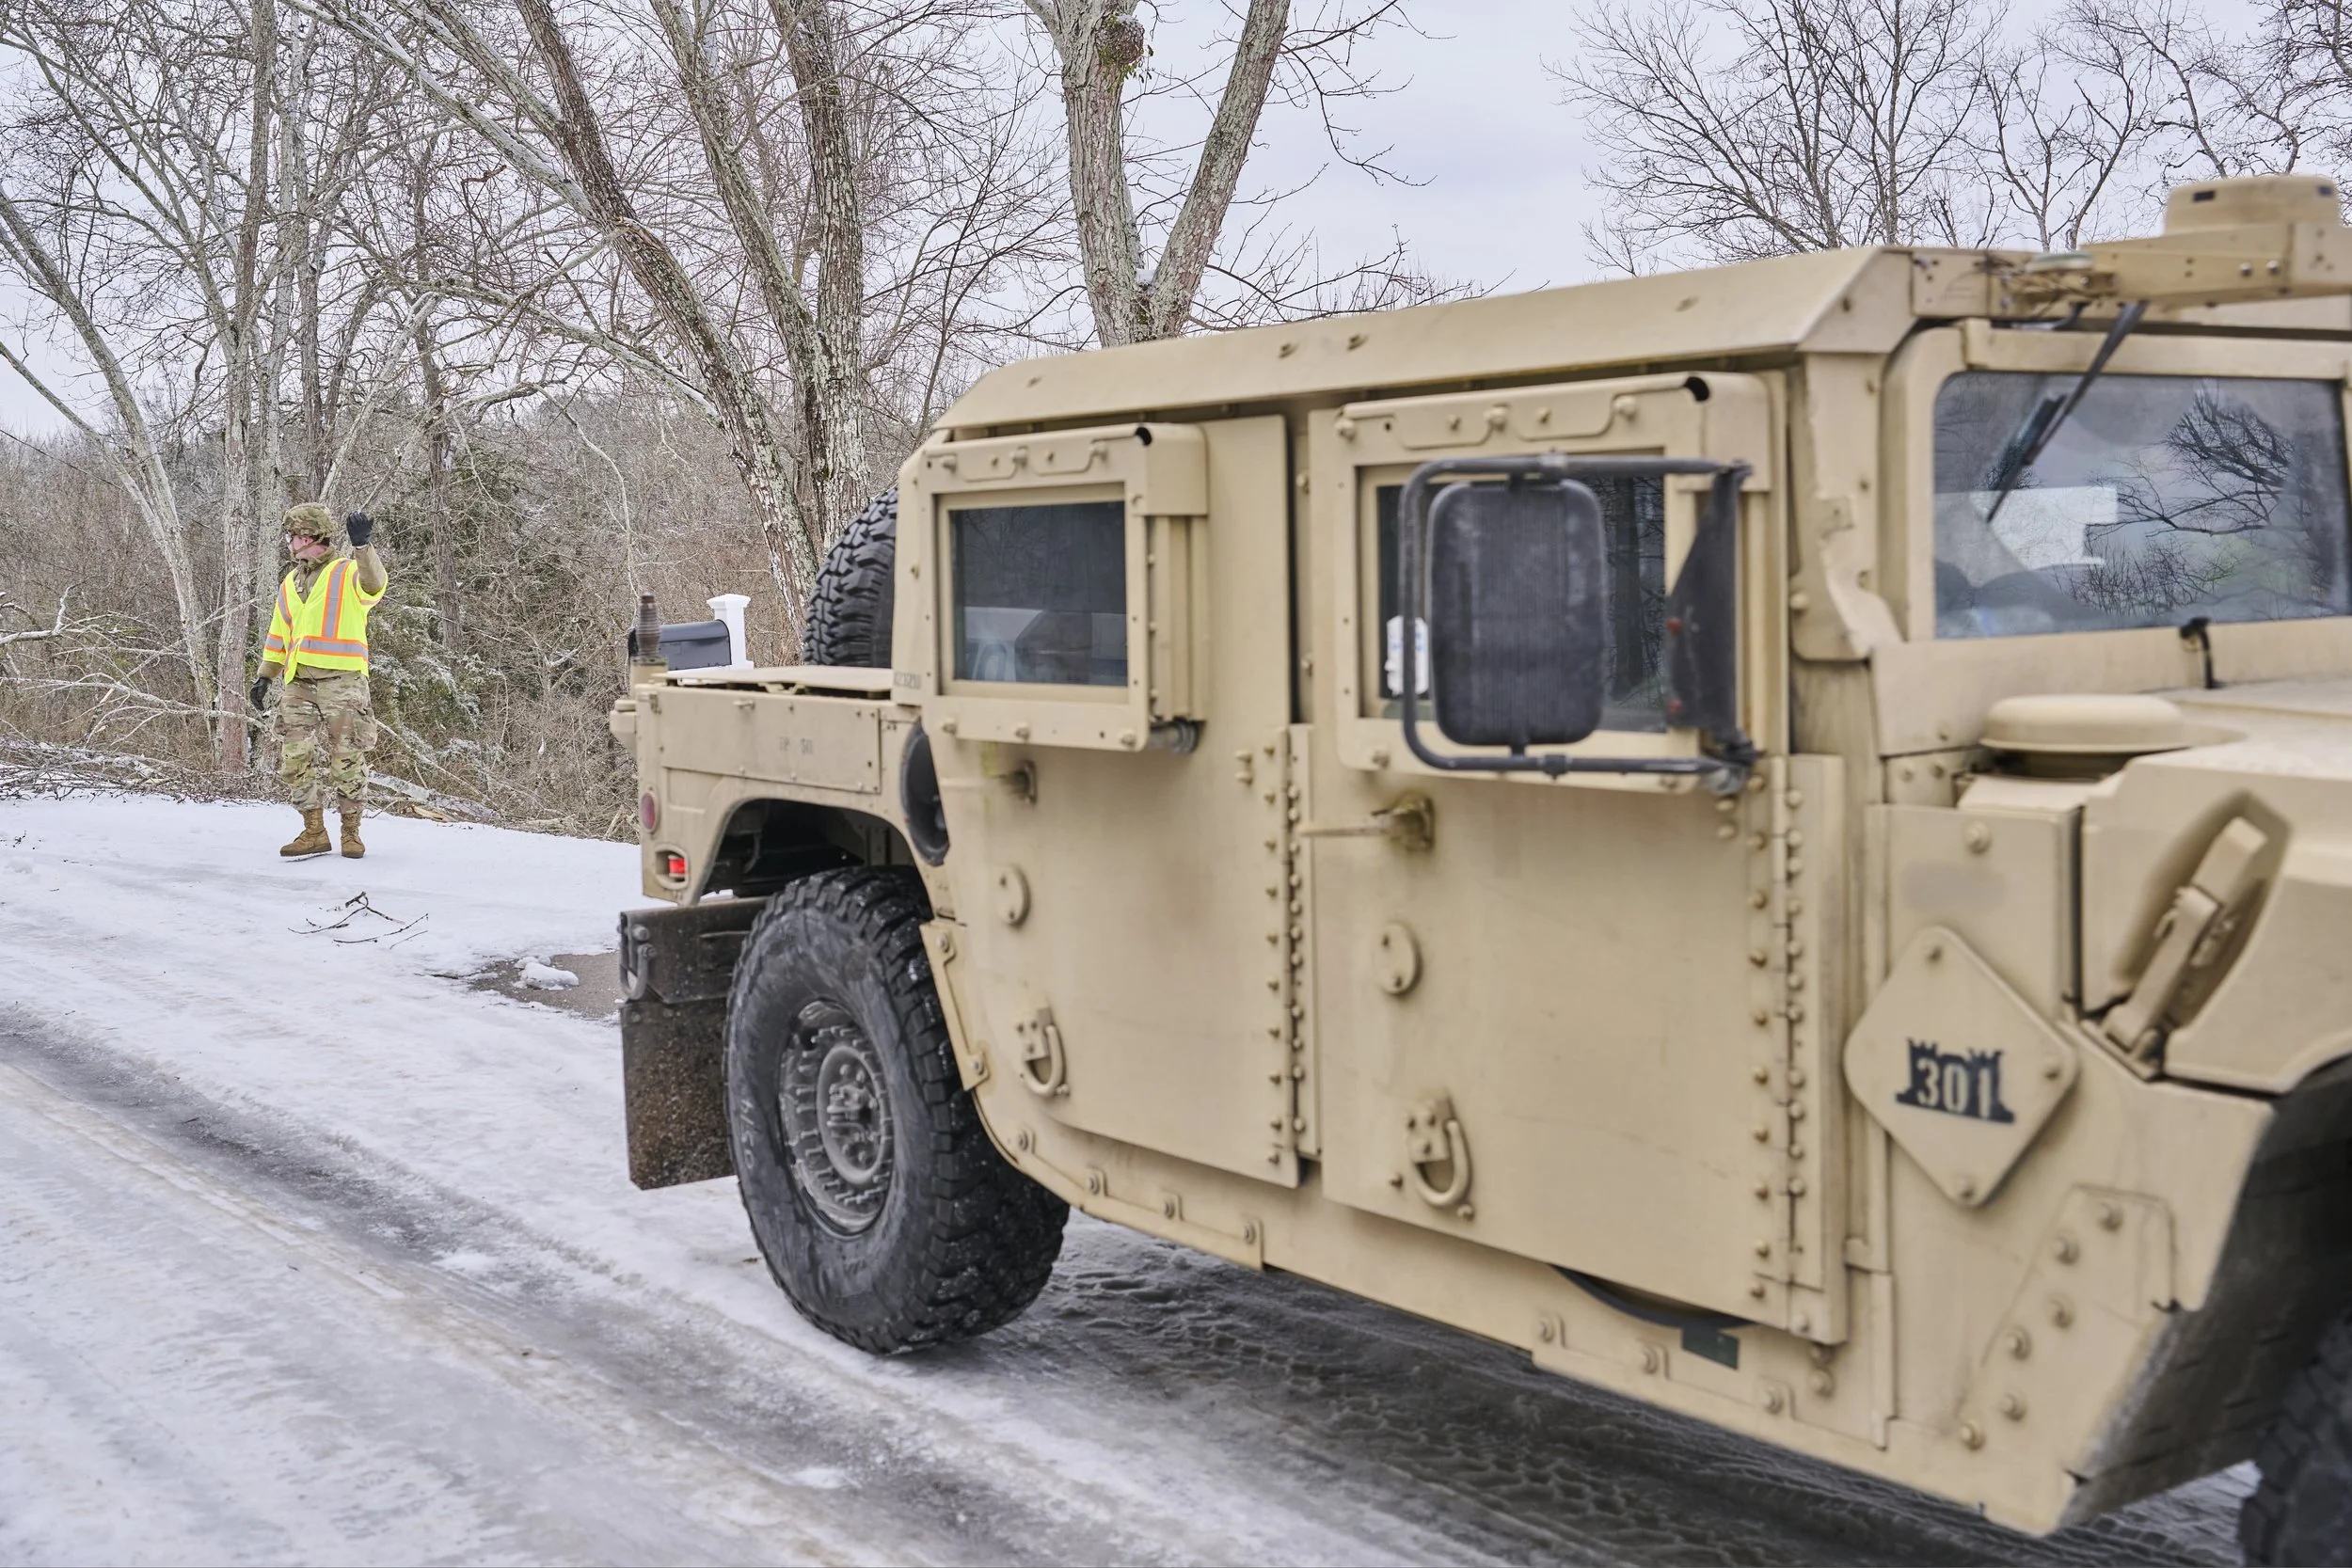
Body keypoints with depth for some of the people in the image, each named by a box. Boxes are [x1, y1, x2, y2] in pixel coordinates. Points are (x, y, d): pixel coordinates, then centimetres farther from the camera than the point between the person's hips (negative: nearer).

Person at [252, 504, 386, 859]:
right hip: (298, 683, 7)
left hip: (341, 680, -6)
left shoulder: (349, 571, -1)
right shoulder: (290, 584, 20)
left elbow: (373, 586, -25)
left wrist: (363, 546, -39)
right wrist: (265, 676, 16)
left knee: (346, 759, -4)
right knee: (294, 759, 2)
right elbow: (278, 635, 25)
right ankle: (314, 832, 10)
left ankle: (351, 832, 8)